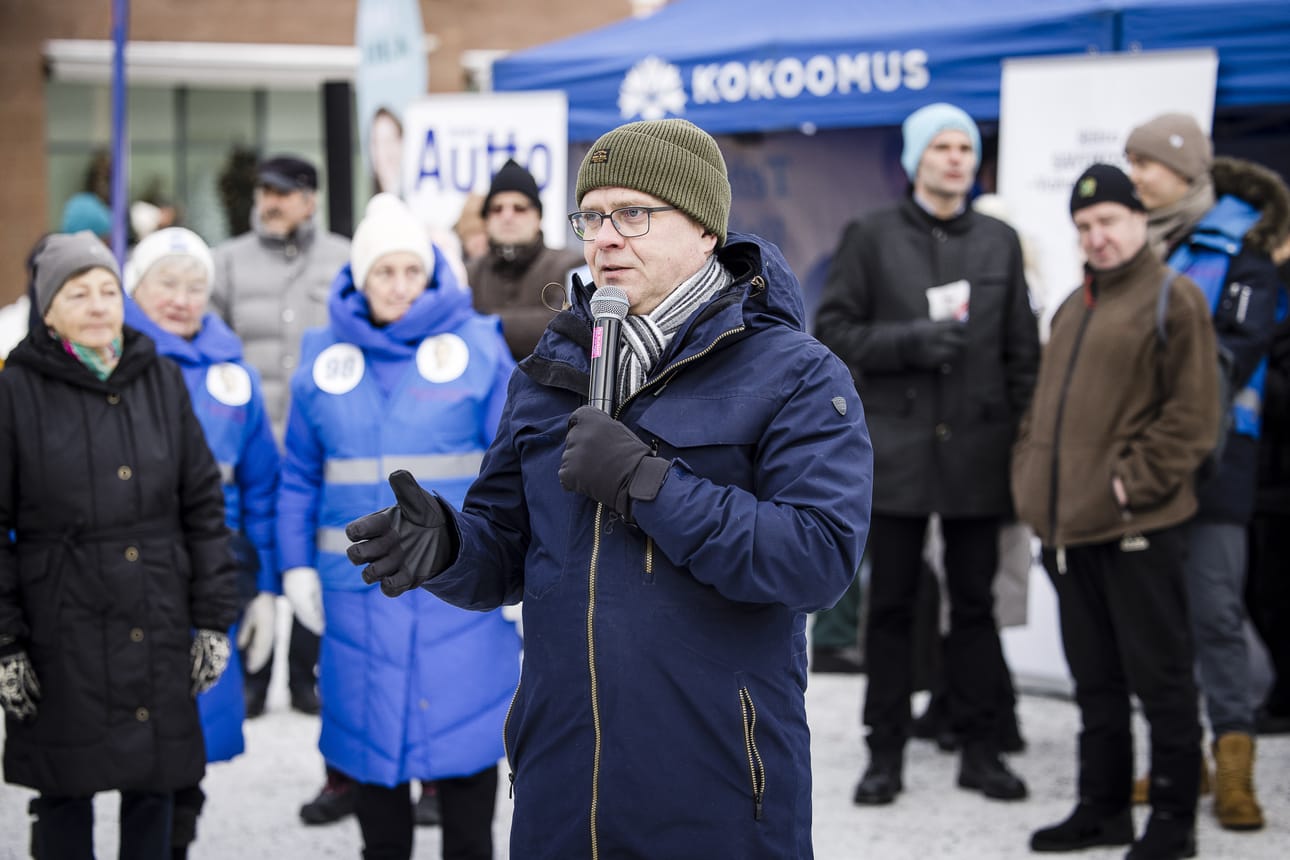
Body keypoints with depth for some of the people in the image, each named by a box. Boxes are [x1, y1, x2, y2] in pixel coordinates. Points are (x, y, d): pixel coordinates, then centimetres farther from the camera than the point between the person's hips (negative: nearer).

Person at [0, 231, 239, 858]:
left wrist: (214, 619, 5)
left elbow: (203, 504, 9)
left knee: (152, 789, 10)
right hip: (62, 635, -3)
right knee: (65, 798, 5)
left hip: (158, 631, 3)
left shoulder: (162, 381, 7)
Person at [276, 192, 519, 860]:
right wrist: (297, 566, 2)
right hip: (359, 596, 3)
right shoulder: (325, 356, 6)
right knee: (372, 735, 11)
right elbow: (299, 477, 10)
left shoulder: (477, 346, -1)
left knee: (464, 737, 0)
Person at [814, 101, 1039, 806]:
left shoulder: (1000, 242, 11)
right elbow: (833, 331, -1)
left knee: (974, 603, 6)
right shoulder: (871, 237, 4)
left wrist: (1021, 435, 3)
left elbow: (1022, 350, 11)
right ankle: (886, 751, 12)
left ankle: (980, 747, 15)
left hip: (976, 450, 2)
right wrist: (910, 342, -14)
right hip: (896, 449, -2)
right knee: (891, 604, 4)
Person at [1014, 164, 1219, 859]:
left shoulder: (1171, 299, -5)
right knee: (1095, 679, 14)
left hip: (1138, 527, -8)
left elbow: (1193, 413, -12)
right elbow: (1045, 408, 24)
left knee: (1159, 677, 0)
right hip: (1070, 527, 8)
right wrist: (1031, 477, 11)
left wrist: (1137, 482, -16)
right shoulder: (1073, 308, 19)